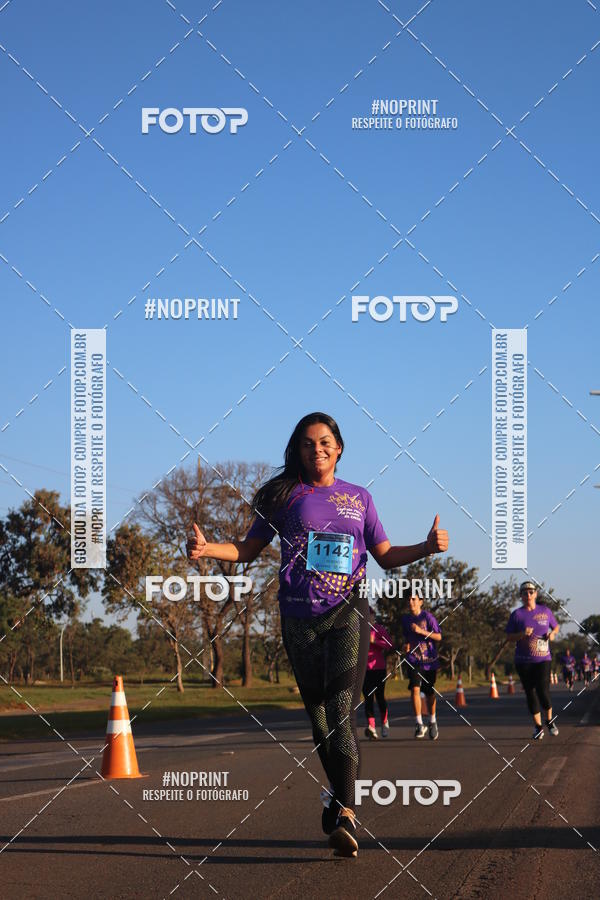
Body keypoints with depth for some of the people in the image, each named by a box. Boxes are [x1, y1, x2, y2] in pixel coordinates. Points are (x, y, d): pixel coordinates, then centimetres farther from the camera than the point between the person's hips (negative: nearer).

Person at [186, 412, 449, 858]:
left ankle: (345, 813, -24)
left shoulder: (359, 498, 12)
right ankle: (339, 792, 25)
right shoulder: (286, 495, 9)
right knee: (318, 714, 7)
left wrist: (427, 547, -2)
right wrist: (207, 548, -7)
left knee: (342, 712, -16)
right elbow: (249, 549, 11)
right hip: (300, 617, 2)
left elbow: (386, 555, 16)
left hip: (348, 613, -1)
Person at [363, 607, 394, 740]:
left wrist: (374, 641, -18)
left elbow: (390, 645, -9)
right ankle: (371, 727, -14)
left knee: (380, 696, 1)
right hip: (364, 668, 2)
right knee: (368, 698, -6)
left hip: (378, 668, -2)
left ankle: (384, 723, 24)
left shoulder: (380, 629, 1)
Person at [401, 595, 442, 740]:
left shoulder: (428, 617, -5)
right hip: (414, 661, 2)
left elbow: (438, 637, -8)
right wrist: (406, 646, 3)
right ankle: (419, 725, -14)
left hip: (429, 660, -2)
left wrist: (421, 631, -18)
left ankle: (432, 722, 29)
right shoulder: (405, 619, 9)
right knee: (415, 689, -18)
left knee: (430, 693, 7)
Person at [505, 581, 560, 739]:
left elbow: (556, 626, 20)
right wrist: (522, 634, -16)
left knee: (543, 691, -12)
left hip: (543, 659, 0)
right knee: (530, 692, 2)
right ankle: (538, 726, 14)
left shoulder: (545, 611, 6)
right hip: (523, 661, 1)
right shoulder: (517, 614, 2)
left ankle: (550, 720, 11)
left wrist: (552, 633, -2)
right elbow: (509, 637, 2)